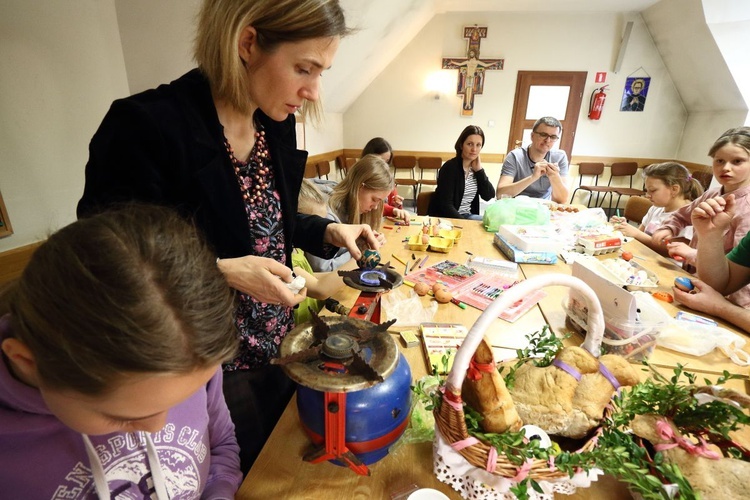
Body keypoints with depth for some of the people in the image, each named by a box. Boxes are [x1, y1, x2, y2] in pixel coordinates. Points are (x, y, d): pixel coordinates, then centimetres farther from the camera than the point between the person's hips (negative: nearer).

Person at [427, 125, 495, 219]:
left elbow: (489, 196, -2)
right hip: (445, 218, -7)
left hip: (467, 216, 7)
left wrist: (479, 170, -8)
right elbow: (446, 205, -20)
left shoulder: (475, 167, 5)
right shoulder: (450, 167, -15)